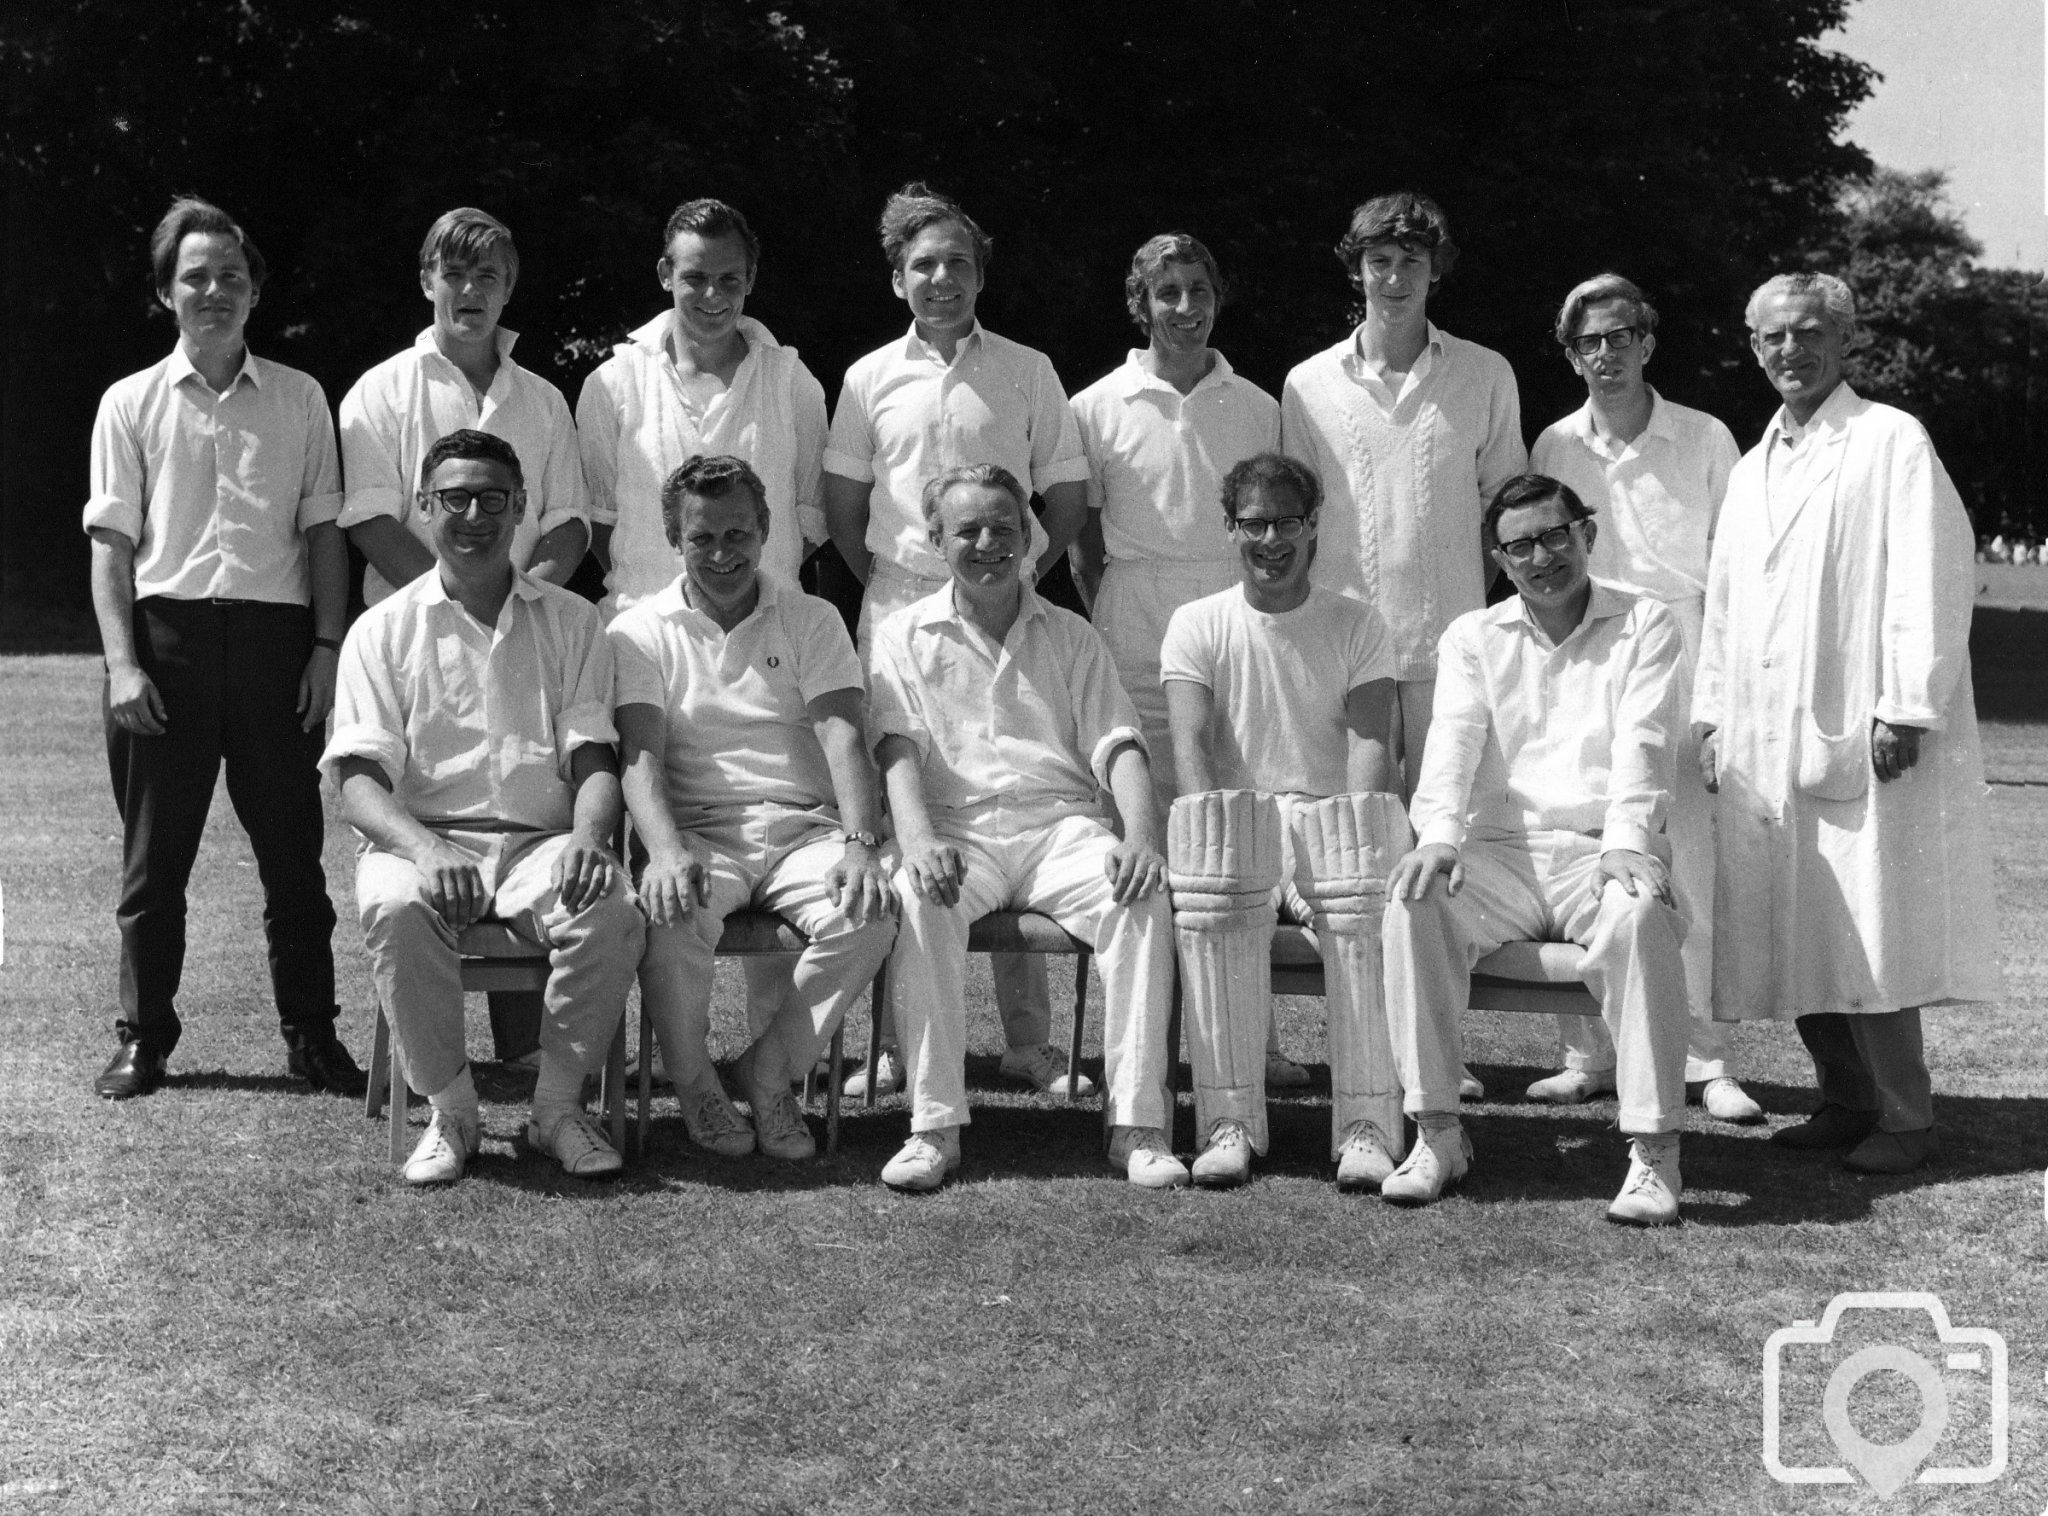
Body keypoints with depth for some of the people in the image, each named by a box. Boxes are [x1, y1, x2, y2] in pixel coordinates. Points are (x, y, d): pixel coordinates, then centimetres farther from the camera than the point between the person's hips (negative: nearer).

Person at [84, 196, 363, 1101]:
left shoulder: (299, 399, 10)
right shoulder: (132, 403, 8)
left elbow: (323, 531, 10)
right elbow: (111, 542, 4)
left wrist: (328, 646, 0)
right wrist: (122, 663, -6)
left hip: (274, 635, 0)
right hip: (167, 633, 0)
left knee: (292, 850, 4)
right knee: (154, 856, 4)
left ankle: (311, 1036, 13)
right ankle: (144, 1041, 15)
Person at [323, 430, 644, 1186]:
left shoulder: (571, 621, 15)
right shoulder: (383, 628, 10)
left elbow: (593, 757, 7)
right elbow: (358, 777, 0)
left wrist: (588, 838, -17)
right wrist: (424, 848, -22)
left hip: (542, 840, 1)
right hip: (424, 836, -1)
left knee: (613, 913, -32)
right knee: (397, 911, -35)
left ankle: (558, 1103, -11)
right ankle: (451, 1111, -16)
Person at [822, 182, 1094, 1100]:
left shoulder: (1027, 372, 8)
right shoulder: (871, 378, 10)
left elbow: (1068, 494, 10)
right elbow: (841, 501, 14)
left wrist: (1022, 573, 3)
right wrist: (883, 582, 9)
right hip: (899, 612, 1)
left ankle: (1029, 1040, 6)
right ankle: (896, 1040, 7)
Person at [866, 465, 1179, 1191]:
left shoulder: (1071, 636, 19)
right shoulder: (904, 635, 14)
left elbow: (1116, 742, 7)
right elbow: (897, 747, -1)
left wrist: (1142, 834, -13)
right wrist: (917, 838, -21)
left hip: (1061, 823, 1)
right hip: (957, 825, -1)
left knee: (1143, 900, -29)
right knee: (918, 902, -35)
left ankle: (1136, 1123, -26)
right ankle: (934, 1125, -30)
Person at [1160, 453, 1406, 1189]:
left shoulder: (1357, 625, 9)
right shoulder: (1196, 625, 9)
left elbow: (1370, 745, -4)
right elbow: (1190, 745, -5)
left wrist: (1351, 839, -23)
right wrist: (1218, 841, -23)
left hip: (1332, 815, 0)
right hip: (1236, 818, 0)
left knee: (1366, 907, -34)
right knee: (1208, 904, -35)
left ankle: (1367, 1123, -31)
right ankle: (1229, 1119, -29)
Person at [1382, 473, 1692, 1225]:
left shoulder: (1646, 626, 10)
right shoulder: (1472, 637, 16)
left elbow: (1642, 742, -6)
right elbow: (1454, 738, -1)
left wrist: (1626, 839, -25)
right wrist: (1437, 835, -21)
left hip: (1601, 852, -2)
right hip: (1500, 851, 2)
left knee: (1641, 916, -35)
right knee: (1412, 906, -27)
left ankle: (1654, 1149, -30)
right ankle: (1437, 1132, -20)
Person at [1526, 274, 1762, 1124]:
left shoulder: (1705, 442, 3)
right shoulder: (1554, 448, 9)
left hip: (1676, 667, -2)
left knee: (1694, 869, -3)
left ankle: (1709, 1060, 6)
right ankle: (1588, 1055, 9)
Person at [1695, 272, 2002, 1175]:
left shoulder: (1893, 443, -2)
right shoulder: (1752, 468, 19)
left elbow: (1930, 583, -9)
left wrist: (1907, 709, -16)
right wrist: (1711, 713, 14)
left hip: (1860, 738, -6)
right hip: (1762, 746, 7)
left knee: (1870, 939, -5)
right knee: (1790, 938, 7)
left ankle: (1904, 1118, 7)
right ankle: (1845, 1100, 20)